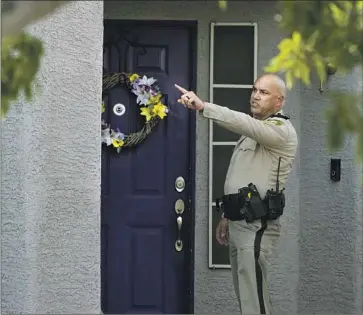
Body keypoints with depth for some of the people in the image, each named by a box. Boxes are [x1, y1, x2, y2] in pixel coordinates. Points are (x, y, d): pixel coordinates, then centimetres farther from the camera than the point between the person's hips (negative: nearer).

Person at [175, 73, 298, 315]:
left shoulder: (282, 130, -11)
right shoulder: (253, 132, 20)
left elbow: (244, 123, -30)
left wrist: (203, 106, -38)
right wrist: (227, 216, 21)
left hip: (256, 225, -9)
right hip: (239, 222, 9)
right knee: (245, 293, 14)